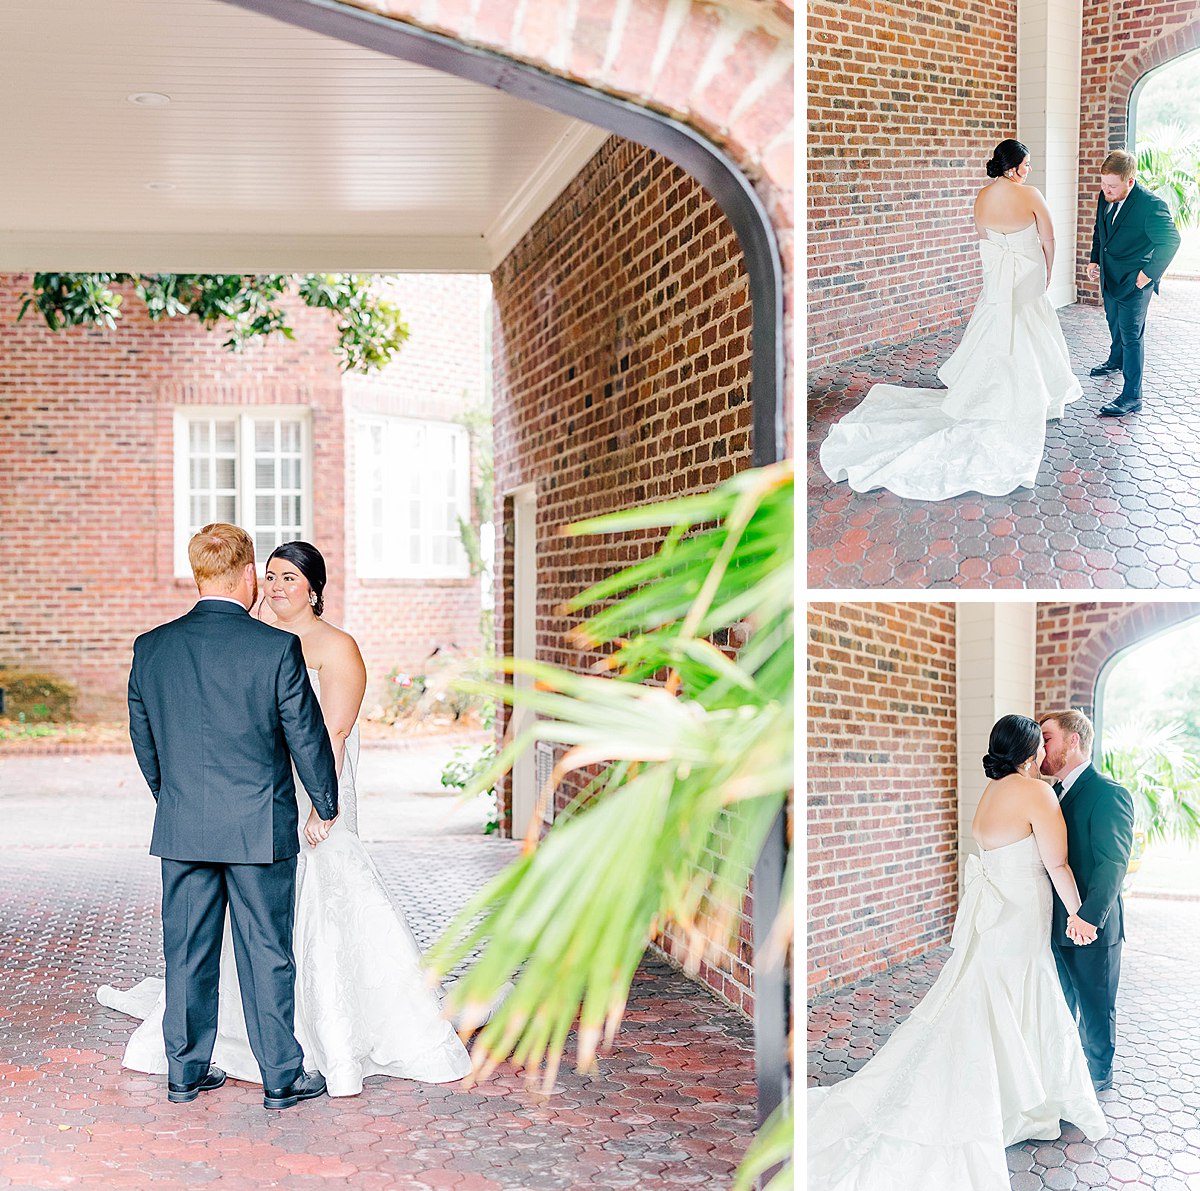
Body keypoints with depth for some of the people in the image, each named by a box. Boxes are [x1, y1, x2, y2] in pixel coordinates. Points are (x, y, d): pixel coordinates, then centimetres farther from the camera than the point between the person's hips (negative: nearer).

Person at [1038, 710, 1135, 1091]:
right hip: (1057, 923, 8)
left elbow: (1113, 862, -26)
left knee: (1095, 1006, 10)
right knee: (1060, 1001, 20)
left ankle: (1098, 1075, 27)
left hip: (1093, 928, -8)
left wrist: (1089, 916, -32)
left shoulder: (1108, 794, -19)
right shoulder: (1054, 793, 8)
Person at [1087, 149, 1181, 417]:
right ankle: (1116, 361, 55)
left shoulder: (1151, 205, -26)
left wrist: (1149, 273, -18)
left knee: (1131, 336, -6)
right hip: (1110, 277, 8)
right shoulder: (1105, 197, -3)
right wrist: (1094, 260, 4)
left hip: (1134, 282, -8)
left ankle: (1131, 397, -3)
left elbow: (1170, 241, -19)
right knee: (1114, 324, 29)